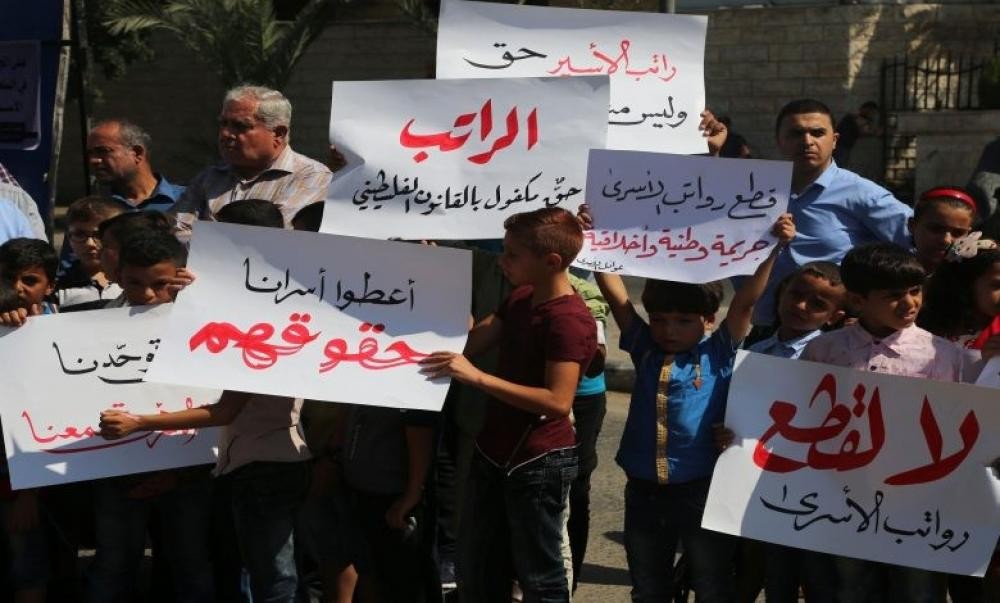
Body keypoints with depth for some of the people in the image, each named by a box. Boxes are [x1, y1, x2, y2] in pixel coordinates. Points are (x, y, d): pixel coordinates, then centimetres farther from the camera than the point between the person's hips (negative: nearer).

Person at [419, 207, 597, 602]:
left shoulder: (569, 320, -22)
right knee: (475, 570, 18)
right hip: (493, 452, 9)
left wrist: (477, 377, -30)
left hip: (538, 462, -9)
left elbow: (558, 402, -29)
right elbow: (469, 343, 5)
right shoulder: (520, 299, 6)